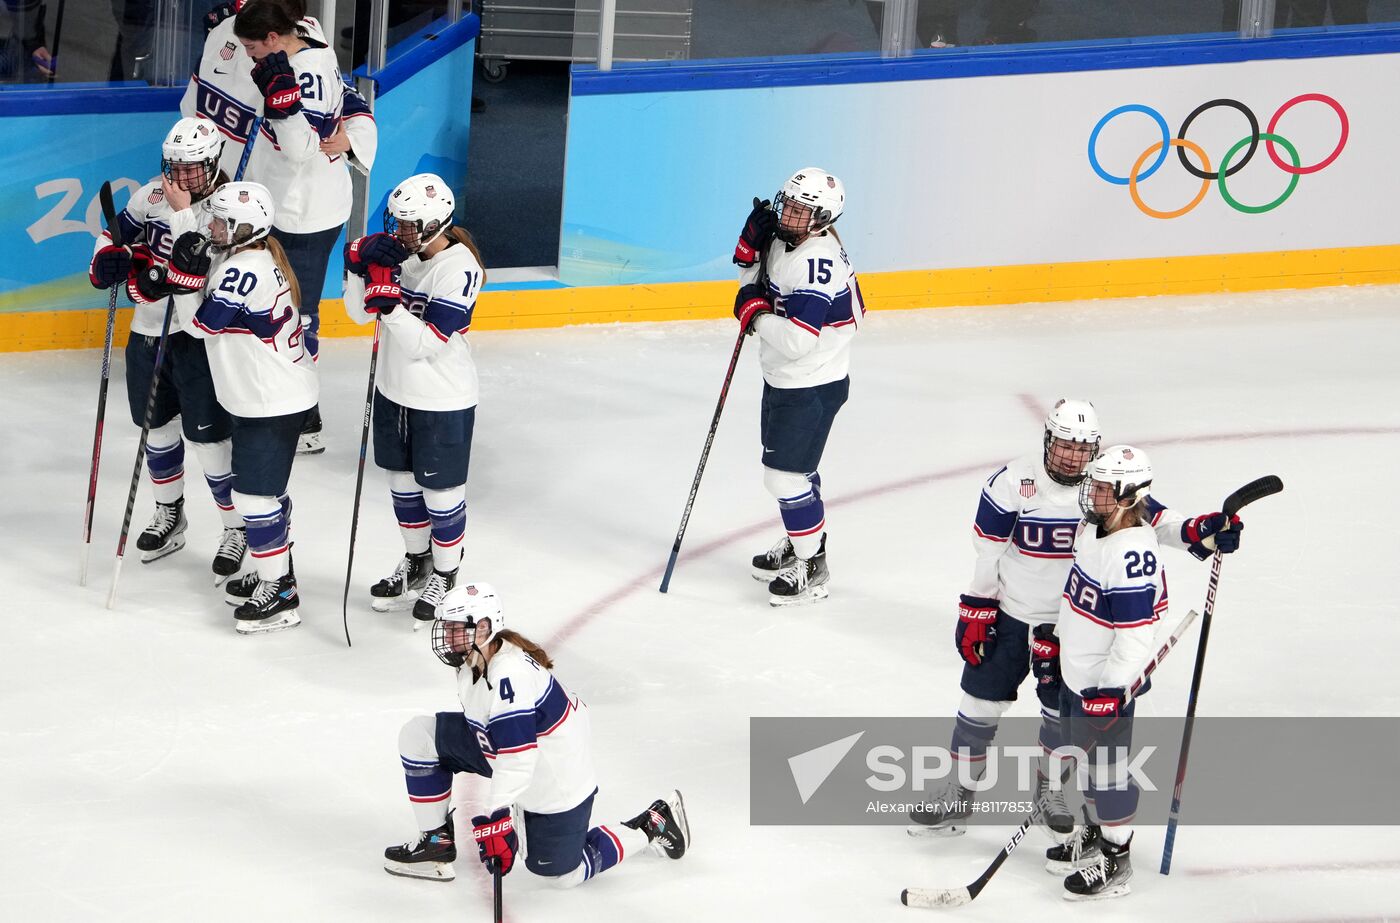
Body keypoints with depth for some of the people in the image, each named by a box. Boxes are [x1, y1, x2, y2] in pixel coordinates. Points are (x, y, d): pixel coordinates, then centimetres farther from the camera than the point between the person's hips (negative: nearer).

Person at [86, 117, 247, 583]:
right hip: (148, 331, 6)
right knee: (157, 425, 19)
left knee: (209, 438, -4)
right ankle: (169, 514, 39)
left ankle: (239, 529, 11)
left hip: (200, 339, -6)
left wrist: (182, 212, -28)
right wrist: (109, 257, -5)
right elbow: (118, 233, 16)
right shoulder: (150, 196, 2)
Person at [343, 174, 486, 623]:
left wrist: (388, 301, -35)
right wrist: (360, 265, -17)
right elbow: (360, 314, -1)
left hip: (442, 401, -7)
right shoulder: (397, 250, -4)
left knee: (441, 490, 9)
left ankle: (445, 574, 27)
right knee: (403, 481, 21)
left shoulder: (459, 268, -25)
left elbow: (428, 343, -28)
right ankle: (416, 561, 40)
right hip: (395, 388, 7)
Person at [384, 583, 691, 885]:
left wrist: (494, 818, -43)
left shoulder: (510, 675, -36)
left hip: (555, 777, -9)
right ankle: (436, 840, 9)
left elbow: (517, 760, -39)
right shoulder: (473, 658, -6)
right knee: (419, 736, -2)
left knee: (563, 873, 5)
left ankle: (652, 826, 21)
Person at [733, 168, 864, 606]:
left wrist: (755, 313, -20)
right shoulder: (783, 242, 0)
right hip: (783, 380, 10)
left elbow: (797, 341, -34)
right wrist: (750, 249, -3)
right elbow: (756, 284, 16)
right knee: (789, 468, 23)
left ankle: (812, 569, 9)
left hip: (812, 388, -10)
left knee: (786, 475, -5)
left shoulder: (817, 262, -29)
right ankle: (798, 544, 43)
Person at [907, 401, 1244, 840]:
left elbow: (1151, 518, -15)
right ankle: (959, 793, 20)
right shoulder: (1012, 482, -15)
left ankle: (1050, 790, 34)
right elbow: (987, 552, -9)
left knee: (1064, 712, 12)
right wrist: (974, 614, -6)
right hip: (1010, 616, -1)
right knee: (982, 701, 5)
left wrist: (1194, 531, -35)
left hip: (1073, 622, 2)